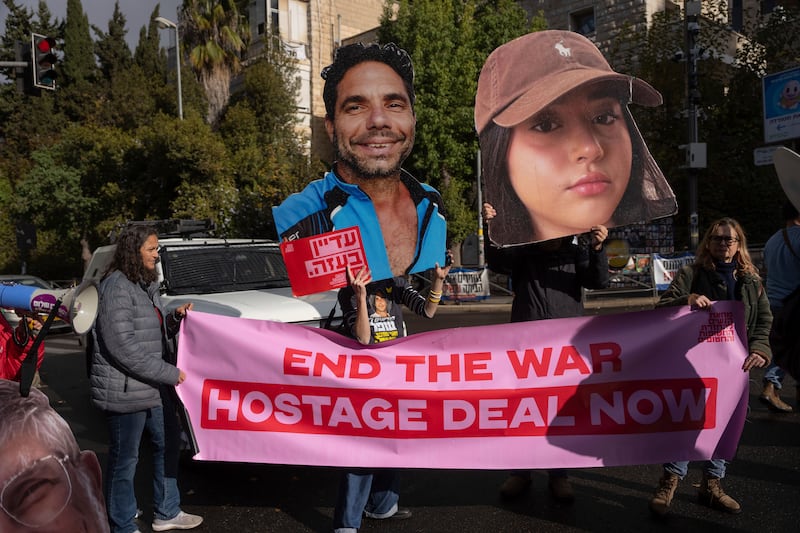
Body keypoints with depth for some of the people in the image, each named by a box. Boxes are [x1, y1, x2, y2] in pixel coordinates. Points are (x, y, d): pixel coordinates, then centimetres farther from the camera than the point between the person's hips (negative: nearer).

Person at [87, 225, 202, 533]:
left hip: (150, 388, 9)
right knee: (124, 460, 5)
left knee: (166, 446, 17)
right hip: (124, 391, -9)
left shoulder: (145, 285, 12)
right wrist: (169, 373, -20)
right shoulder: (117, 288, -16)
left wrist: (175, 318, 0)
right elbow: (122, 346, -23)